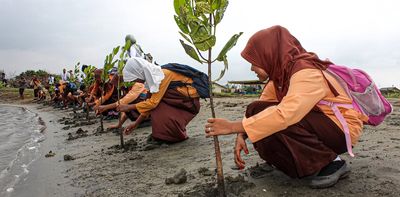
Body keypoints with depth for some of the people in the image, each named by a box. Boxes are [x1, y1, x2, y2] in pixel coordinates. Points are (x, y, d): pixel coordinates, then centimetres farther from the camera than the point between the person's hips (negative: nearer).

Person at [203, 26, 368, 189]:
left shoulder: (307, 73, -26)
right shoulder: (281, 74, 0)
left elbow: (285, 115, -40)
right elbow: (260, 106, -2)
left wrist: (234, 126, -37)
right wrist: (241, 135, -19)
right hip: (316, 122, 8)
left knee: (274, 123, -31)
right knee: (256, 111, -8)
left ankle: (331, 163, -11)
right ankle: (310, 161, 0)